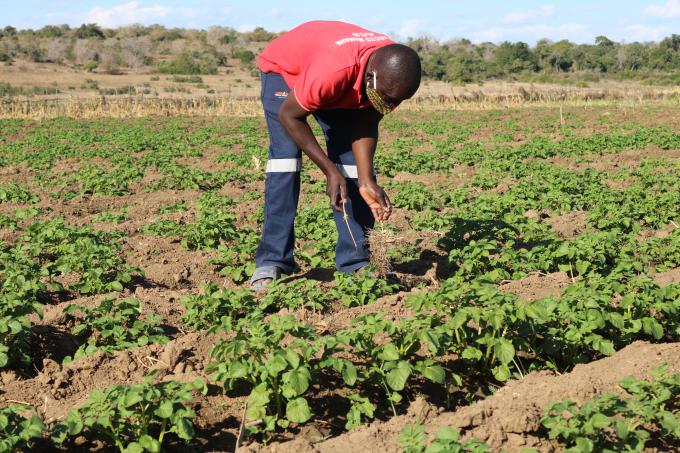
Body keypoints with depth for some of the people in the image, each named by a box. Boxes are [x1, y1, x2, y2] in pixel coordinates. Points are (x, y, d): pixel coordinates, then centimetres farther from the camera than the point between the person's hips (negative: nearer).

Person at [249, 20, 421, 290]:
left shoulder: (393, 74, -27)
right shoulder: (334, 70, -45)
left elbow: (366, 125, -14)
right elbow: (289, 115, -30)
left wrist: (366, 182, -26)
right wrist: (330, 171, -29)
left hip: (344, 89, 5)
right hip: (283, 69, -5)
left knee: (352, 160, -10)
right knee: (285, 154, -22)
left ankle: (357, 262, -6)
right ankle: (272, 262, -18)